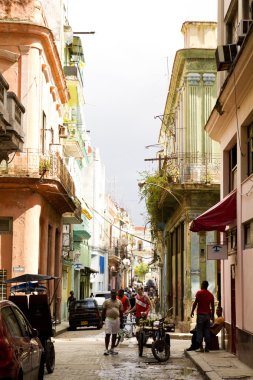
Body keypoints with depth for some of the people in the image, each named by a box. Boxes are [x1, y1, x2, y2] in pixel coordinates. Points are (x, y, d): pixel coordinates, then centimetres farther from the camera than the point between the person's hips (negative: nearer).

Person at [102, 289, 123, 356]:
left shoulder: (119, 302, 10)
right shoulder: (106, 301, 3)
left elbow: (121, 312, 13)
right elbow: (103, 311, 4)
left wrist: (121, 320, 8)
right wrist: (103, 319, -2)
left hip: (116, 319, 3)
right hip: (108, 319, -3)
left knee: (114, 335, 9)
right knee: (108, 334, -9)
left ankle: (112, 349, 18)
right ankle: (106, 349, -8)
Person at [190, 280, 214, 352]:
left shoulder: (199, 293, -3)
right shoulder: (210, 294, 12)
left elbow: (195, 303, -9)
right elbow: (212, 306, 12)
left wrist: (192, 311, -2)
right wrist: (212, 316, 19)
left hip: (200, 314, -5)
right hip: (208, 314, 5)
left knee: (199, 330, -2)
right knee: (207, 330, 7)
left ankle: (200, 347, -6)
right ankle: (207, 347, 6)